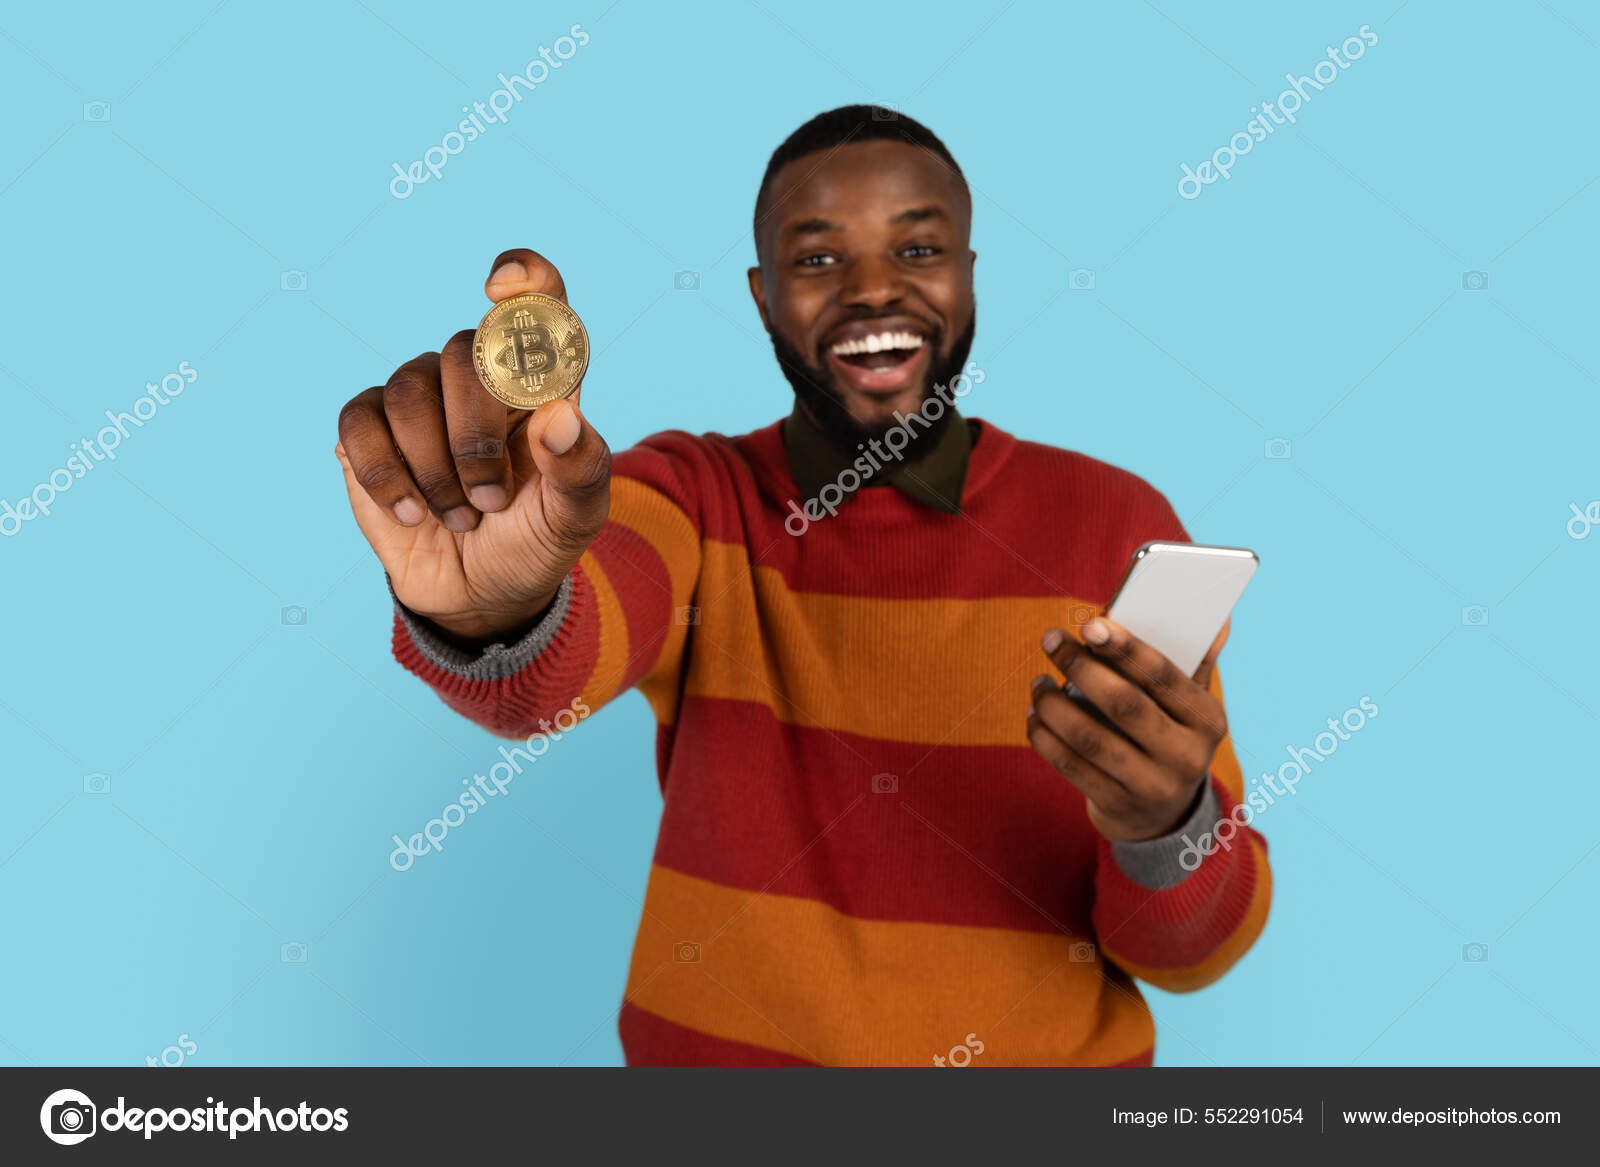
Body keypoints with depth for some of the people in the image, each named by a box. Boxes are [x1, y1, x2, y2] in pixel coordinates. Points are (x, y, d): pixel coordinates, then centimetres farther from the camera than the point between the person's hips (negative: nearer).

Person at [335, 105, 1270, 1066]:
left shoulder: (1117, 526, -6)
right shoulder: (692, 496, -5)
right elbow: (563, 664, -26)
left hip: (1046, 1049, 1)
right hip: (722, 1042, 0)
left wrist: (1168, 829, -24)